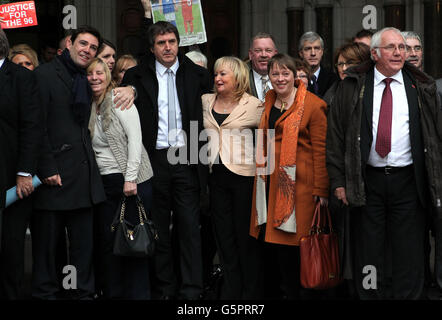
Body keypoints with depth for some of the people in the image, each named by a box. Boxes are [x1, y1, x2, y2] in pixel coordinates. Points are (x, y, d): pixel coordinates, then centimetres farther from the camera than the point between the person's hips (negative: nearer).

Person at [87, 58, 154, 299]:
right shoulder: (89, 107, 12)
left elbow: (135, 139, -11)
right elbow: (91, 148, 16)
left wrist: (130, 178, -17)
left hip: (131, 182, -6)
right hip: (104, 184, 6)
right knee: (107, 242, 4)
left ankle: (138, 294, 3)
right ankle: (112, 293, 11)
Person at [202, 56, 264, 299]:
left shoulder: (253, 105, -2)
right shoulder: (206, 102, 10)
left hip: (243, 175, -4)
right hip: (216, 175, 4)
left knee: (245, 234, -1)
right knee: (223, 234, 8)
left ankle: (252, 291, 8)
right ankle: (231, 290, 15)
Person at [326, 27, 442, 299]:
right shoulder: (353, 86, 3)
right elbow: (335, 134, 4)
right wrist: (338, 180, -3)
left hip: (408, 182, 0)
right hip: (366, 182, 0)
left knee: (410, 255, 3)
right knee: (368, 254, 7)